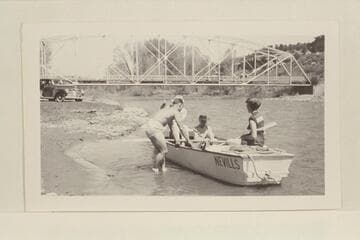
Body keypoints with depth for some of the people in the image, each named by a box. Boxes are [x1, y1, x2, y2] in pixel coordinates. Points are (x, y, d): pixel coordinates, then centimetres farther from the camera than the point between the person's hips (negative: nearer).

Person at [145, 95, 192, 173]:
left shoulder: (167, 109, 26)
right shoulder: (176, 112, 0)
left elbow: (172, 127, 31)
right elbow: (181, 128, 2)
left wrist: (177, 141, 34)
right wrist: (187, 141, 11)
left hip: (148, 127, 9)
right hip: (155, 129, -9)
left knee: (157, 148, 25)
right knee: (164, 151, 6)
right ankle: (155, 168, 17)